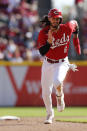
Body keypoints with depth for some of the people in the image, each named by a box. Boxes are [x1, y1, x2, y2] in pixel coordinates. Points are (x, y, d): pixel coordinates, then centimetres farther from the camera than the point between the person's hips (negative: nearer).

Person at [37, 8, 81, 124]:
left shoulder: (67, 28, -12)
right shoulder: (43, 33, -15)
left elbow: (75, 24, 13)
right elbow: (42, 52, -23)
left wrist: (76, 42, 17)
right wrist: (49, 40, -37)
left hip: (62, 63, -2)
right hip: (48, 63, 2)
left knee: (57, 82, -32)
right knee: (45, 93, 5)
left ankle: (60, 96, 5)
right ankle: (50, 114, 33)